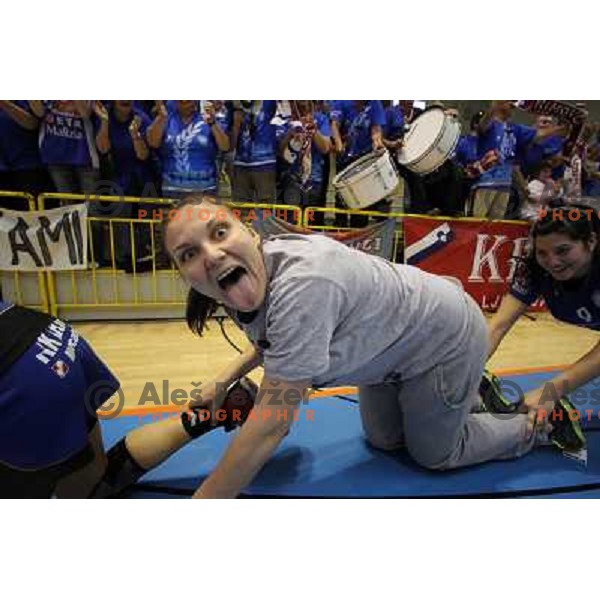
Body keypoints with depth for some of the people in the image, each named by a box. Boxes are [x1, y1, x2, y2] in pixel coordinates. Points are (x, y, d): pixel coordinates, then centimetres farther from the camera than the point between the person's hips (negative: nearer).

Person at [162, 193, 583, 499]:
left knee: (434, 455, 13)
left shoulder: (303, 282, -43)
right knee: (383, 440, 23)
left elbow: (272, 427, -37)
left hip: (446, 340, -7)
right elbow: (271, 337, 10)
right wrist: (225, 381, -1)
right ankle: (474, 394, 45)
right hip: (392, 351, 8)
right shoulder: (251, 279, -15)